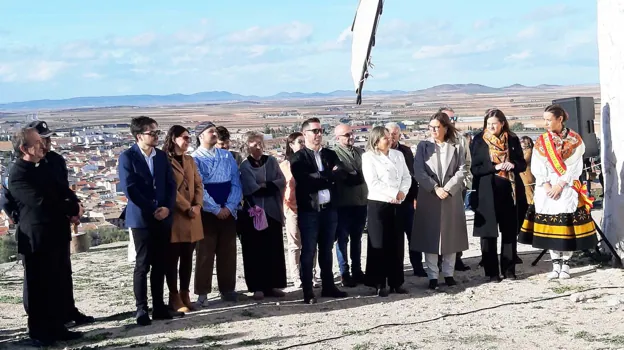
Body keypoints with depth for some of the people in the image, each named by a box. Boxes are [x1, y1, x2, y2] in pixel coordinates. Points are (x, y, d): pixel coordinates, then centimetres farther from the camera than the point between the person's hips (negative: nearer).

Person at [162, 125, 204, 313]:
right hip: (174, 215, -6)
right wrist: (187, 208, -14)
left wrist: (197, 205, -6)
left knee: (187, 258, 9)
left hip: (192, 216, 7)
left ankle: (185, 294, 16)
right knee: (173, 258, -1)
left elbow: (198, 185, 11)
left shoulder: (190, 160, 18)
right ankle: (174, 296, 5)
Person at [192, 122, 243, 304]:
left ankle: (228, 289, 17)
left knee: (228, 251, 8)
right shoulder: (194, 159, -4)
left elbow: (236, 183, 4)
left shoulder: (227, 156, 9)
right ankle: (202, 292, 6)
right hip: (206, 212, -4)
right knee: (205, 252, 0)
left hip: (228, 211, 4)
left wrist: (229, 207, -8)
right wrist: (216, 209, -14)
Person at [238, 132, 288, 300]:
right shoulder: (245, 166, 0)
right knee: (255, 250, -2)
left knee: (274, 249, 4)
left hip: (273, 211, 3)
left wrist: (264, 185, -10)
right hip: (253, 212, -3)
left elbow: (282, 182, 0)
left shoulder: (271, 162, 10)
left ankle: (274, 285, 11)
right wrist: (270, 187, -6)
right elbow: (251, 188, -12)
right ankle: (258, 287, 2)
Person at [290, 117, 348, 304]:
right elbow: (305, 181, -16)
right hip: (309, 210, -4)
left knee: (327, 250, 13)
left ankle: (328, 286, 22)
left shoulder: (330, 154, 13)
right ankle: (308, 291, 6)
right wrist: (328, 177, -9)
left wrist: (319, 177, -15)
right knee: (308, 251, 0)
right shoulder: (298, 158, -2)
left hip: (329, 208, 5)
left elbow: (339, 174, -4)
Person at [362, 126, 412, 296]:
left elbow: (407, 177, 9)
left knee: (397, 244, 7)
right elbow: (373, 183, -14)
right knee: (379, 244, -1)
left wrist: (402, 193, -10)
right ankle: (379, 284, 5)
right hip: (378, 205, -5)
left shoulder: (398, 154, 12)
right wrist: (394, 193, -15)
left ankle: (396, 282, 14)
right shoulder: (368, 157, -4)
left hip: (397, 205, 5)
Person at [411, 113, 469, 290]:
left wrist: (447, 188, -14)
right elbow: (418, 171, -5)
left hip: (452, 197, 1)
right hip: (429, 198, -1)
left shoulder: (456, 147, 6)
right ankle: (433, 276, 6)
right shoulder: (423, 146, 3)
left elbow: (462, 170, -2)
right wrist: (435, 188, -15)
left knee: (451, 236, 6)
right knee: (430, 236, 0)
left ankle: (448, 273, 17)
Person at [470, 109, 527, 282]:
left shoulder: (512, 139, 7)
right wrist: (494, 167, -17)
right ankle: (492, 272, 5)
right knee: (488, 233, -1)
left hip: (510, 190, 2)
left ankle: (509, 269, 16)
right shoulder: (479, 140, 1)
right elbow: (475, 168, -4)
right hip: (487, 192, -2)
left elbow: (522, 164, 11)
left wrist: (513, 165, -10)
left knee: (510, 232, 6)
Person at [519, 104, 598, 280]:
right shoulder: (541, 141, 6)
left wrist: (560, 184, -14)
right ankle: (556, 265, 10)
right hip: (546, 189, 2)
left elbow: (575, 166, -6)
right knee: (549, 227, 2)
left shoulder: (574, 139, -1)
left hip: (567, 188, -2)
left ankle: (565, 265, 8)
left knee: (567, 226, -3)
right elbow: (537, 167, 1)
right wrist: (547, 185, -12)